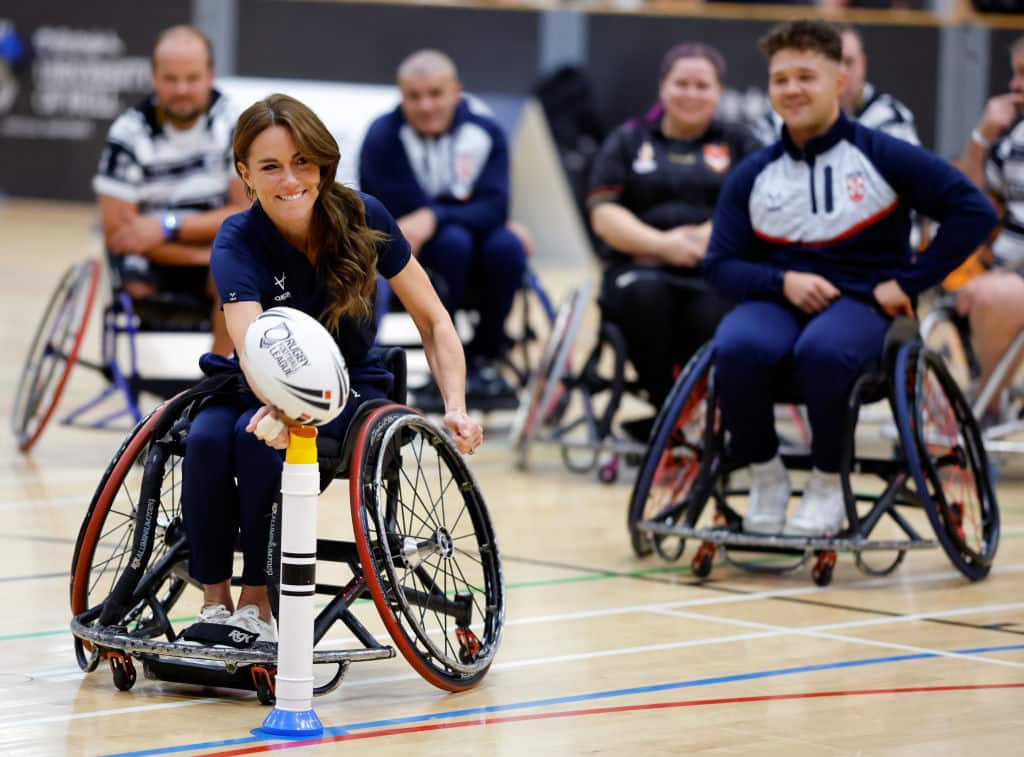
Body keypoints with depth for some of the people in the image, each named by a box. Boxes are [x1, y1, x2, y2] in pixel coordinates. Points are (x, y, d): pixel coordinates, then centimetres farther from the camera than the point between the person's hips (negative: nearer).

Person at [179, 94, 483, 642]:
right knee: (206, 438, -31)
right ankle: (214, 602, -19)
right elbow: (251, 341, -39)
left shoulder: (363, 219, -16)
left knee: (258, 438, -32)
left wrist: (455, 408, -19)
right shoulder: (237, 242, -20)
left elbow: (432, 321, -5)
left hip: (350, 388, -1)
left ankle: (256, 602, -20)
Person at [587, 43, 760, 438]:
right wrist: (662, 243, -10)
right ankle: (664, 407, -21)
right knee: (645, 295, -37)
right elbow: (604, 216, 7)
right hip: (640, 267, 1)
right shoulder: (628, 141, 20)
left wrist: (707, 236, -15)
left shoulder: (738, 143, 20)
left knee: (712, 316, -37)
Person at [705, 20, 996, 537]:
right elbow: (720, 265, 6)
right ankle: (764, 474, -9)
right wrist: (784, 281, -13)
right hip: (777, 299, 2)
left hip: (861, 301, -2)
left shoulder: (883, 157, -1)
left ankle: (827, 483, -14)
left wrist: (908, 283, -9)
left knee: (823, 351, -39)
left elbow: (974, 212, -4)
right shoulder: (751, 177, 6)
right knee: (736, 348, -34)